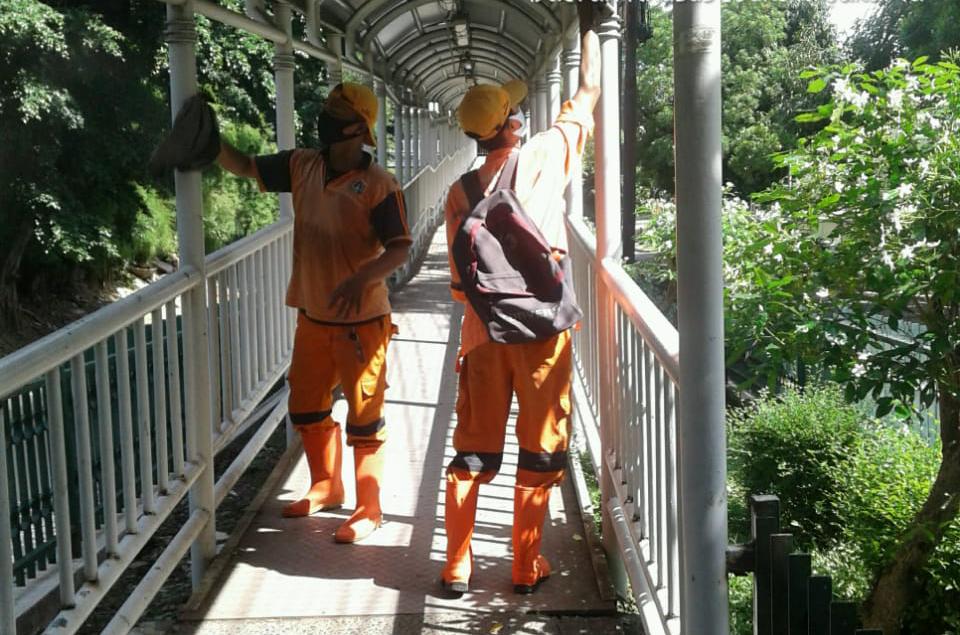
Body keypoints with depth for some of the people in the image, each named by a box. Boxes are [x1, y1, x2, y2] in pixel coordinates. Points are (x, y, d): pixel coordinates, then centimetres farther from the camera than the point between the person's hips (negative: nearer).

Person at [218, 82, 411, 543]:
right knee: (305, 407, 19)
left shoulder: (378, 184, -16)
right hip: (312, 316, 7)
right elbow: (245, 167, 6)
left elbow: (399, 248, -18)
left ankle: (369, 509, 17)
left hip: (360, 320, -7)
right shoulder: (302, 166, 1)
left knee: (364, 416, 3)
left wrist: (361, 279, -35)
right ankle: (326, 487, 40)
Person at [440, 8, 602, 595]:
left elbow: (460, 276, 5)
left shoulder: (461, 191, 4)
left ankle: (457, 568, 15)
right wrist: (589, 27, 19)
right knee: (540, 451, 8)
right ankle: (527, 567, 15)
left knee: (472, 452, 11)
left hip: (482, 331, 3)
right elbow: (590, 91, 7)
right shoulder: (546, 156, -5)